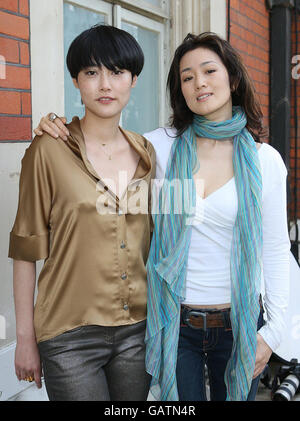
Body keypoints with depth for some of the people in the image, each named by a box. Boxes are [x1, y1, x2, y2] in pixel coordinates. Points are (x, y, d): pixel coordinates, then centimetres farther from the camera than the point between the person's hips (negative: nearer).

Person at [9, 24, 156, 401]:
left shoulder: (146, 152, 6)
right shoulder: (49, 150, -7)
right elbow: (26, 249, -6)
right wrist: (25, 338, -5)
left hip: (138, 328, 4)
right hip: (71, 336, -4)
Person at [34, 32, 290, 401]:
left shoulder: (264, 160, -3)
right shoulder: (161, 145, -3)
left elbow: (275, 250, 0)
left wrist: (273, 329, -2)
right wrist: (59, 132, -7)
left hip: (239, 324, 1)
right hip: (174, 321, 0)